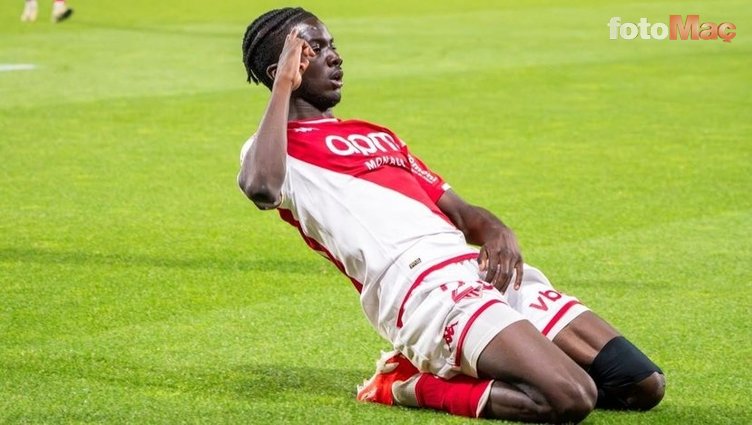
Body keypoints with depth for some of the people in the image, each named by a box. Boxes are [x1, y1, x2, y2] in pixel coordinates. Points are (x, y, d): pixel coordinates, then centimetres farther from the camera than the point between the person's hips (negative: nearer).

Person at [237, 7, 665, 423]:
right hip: (419, 289, -9)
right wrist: (285, 84, -7)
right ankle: (410, 387, -6)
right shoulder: (280, 148, 7)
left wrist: (496, 231, 5)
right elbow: (262, 187, -19)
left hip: (484, 268, 9)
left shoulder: (377, 136, 32)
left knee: (643, 385, -2)